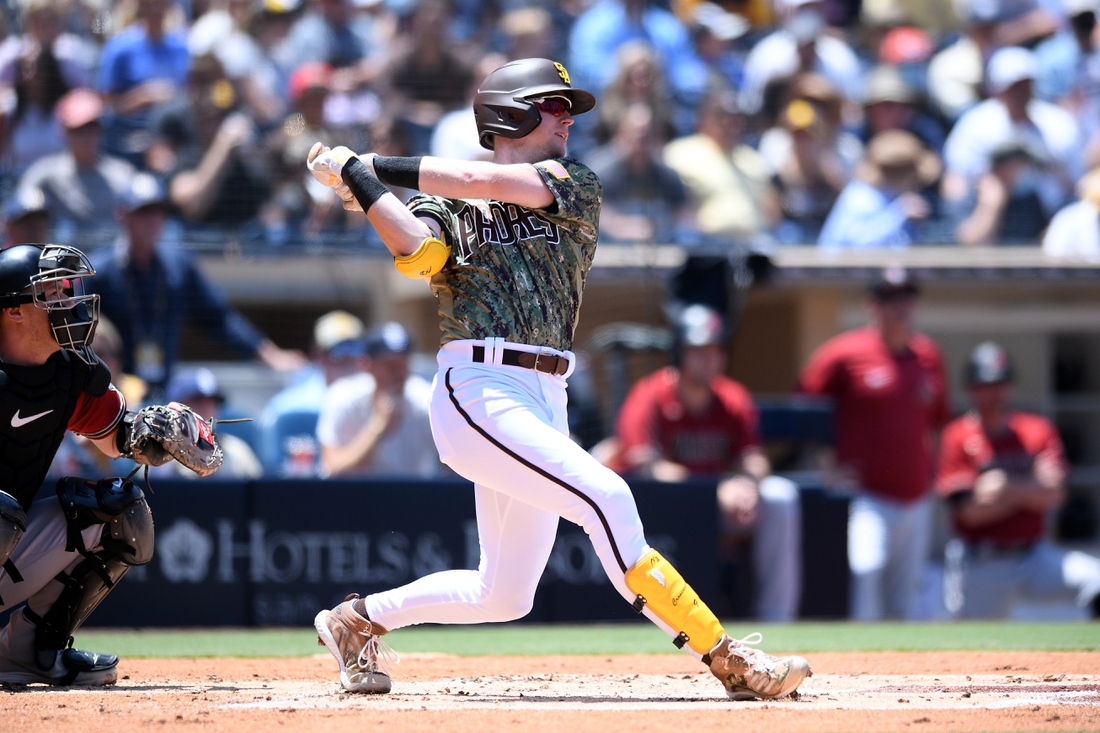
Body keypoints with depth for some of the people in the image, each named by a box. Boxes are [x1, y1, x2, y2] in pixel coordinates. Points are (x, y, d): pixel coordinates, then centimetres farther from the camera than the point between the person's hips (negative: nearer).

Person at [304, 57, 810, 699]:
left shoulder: (577, 189, 13)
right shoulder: (444, 207, 7)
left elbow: (487, 181, -4)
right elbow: (416, 252, -16)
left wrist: (375, 167, -4)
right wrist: (356, 178, -20)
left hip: (545, 404, 6)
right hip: (479, 394, -6)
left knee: (505, 597, 10)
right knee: (605, 496, -23)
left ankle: (358, 621, 30)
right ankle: (725, 659, -22)